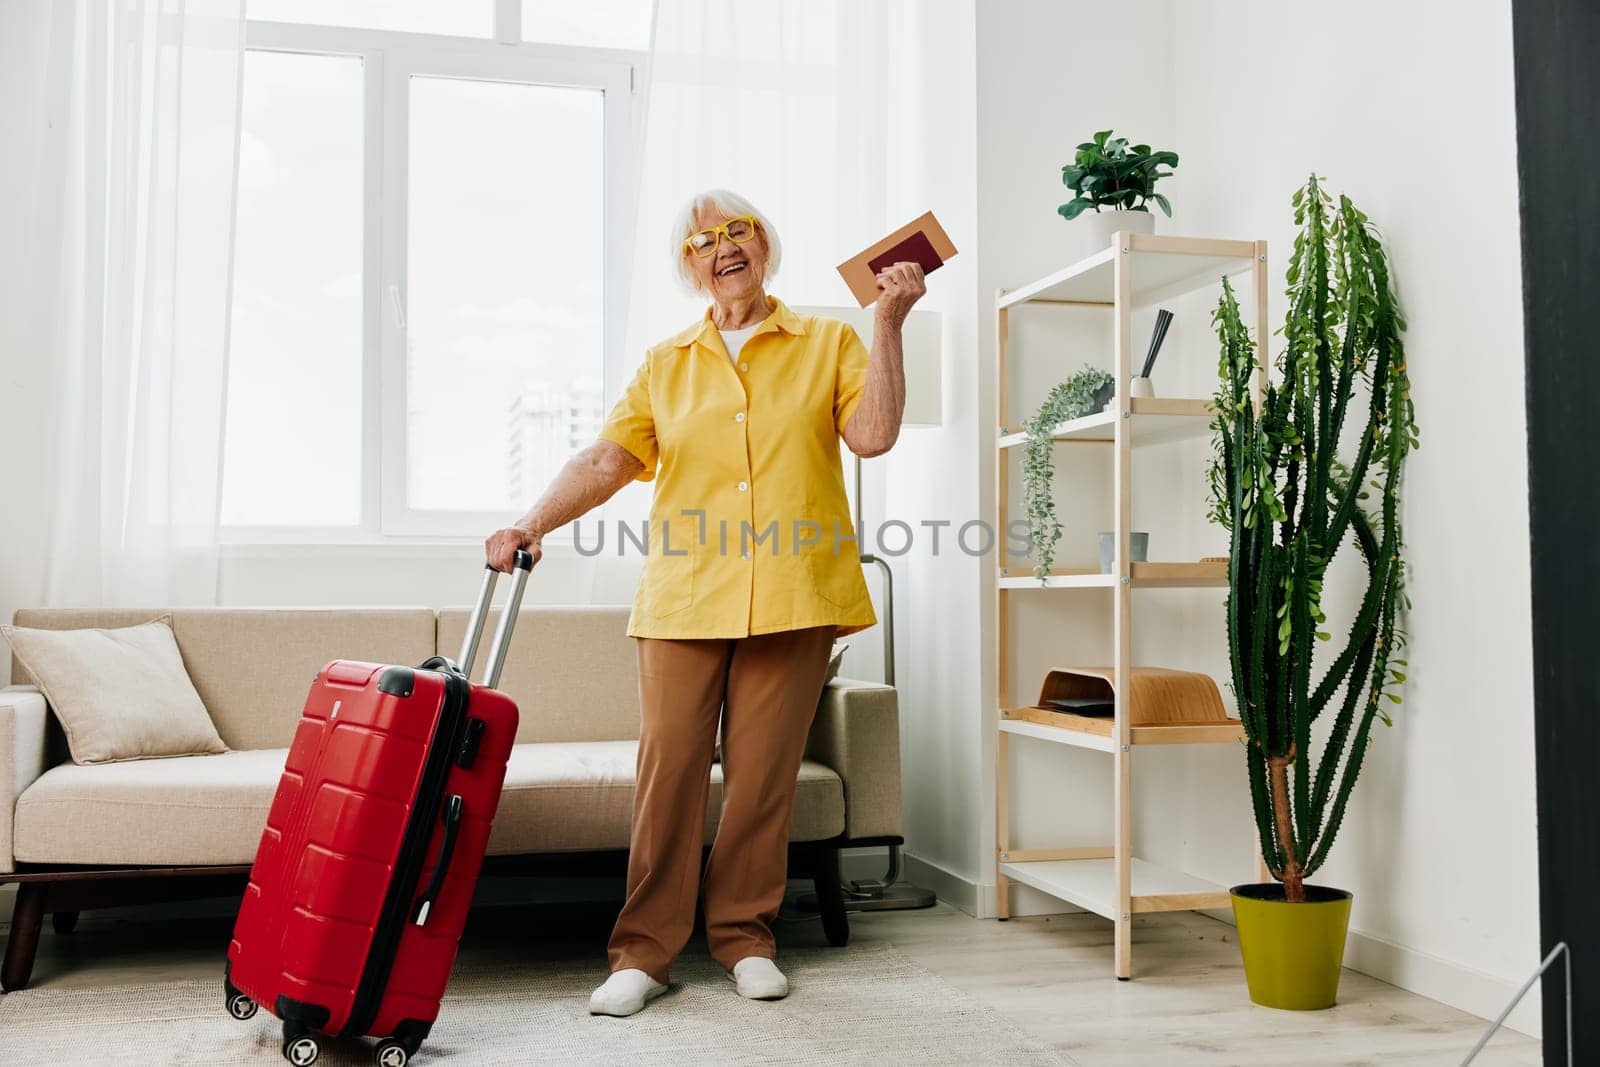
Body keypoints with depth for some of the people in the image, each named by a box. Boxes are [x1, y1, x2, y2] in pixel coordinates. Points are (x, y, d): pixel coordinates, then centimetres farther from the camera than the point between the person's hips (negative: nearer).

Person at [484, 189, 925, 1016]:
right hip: (685, 597, 1)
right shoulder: (666, 365, 15)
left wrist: (888, 325, -6)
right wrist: (531, 526, -8)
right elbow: (605, 462, 6)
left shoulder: (827, 344, 11)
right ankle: (643, 952, 7)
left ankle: (744, 936, 19)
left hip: (793, 596, -1)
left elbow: (873, 435, -4)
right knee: (668, 769, -2)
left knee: (762, 773, 4)